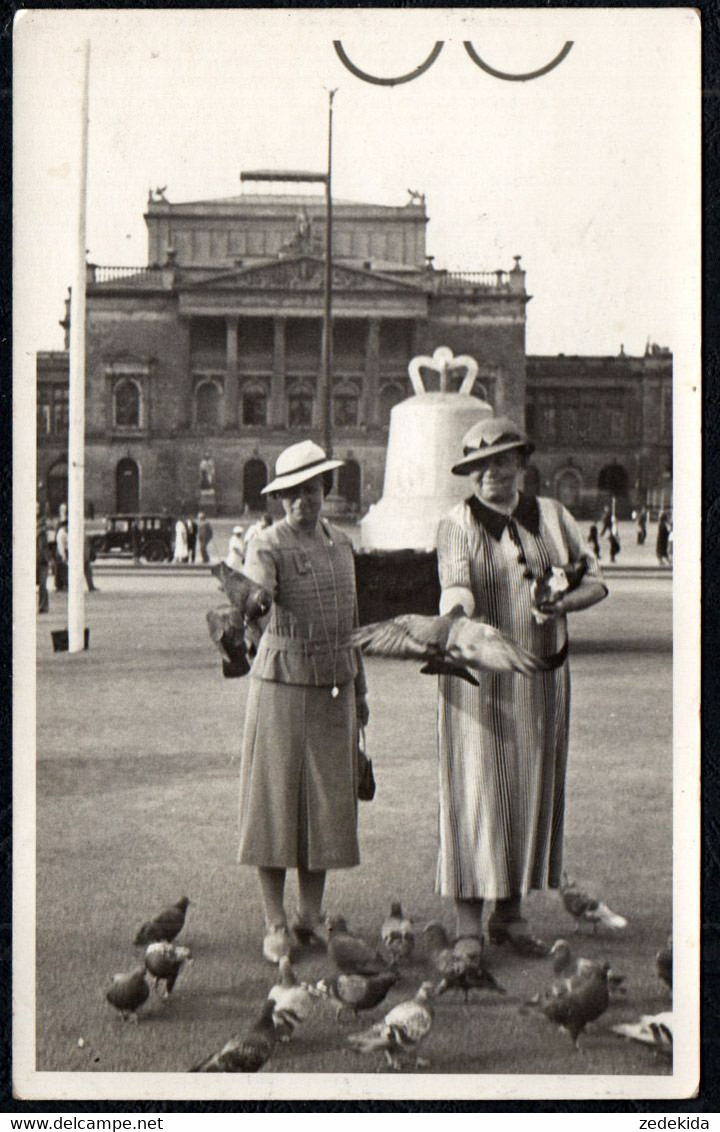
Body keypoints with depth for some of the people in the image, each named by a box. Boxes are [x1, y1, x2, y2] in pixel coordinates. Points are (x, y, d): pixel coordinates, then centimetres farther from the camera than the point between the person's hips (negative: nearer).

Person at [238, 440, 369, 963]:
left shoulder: (341, 544, 11)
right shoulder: (268, 547, -8)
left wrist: (360, 689, 19)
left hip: (335, 689, 5)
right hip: (282, 684, -5)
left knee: (329, 801, 7)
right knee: (275, 800, 0)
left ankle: (311, 917, 19)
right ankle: (275, 924, 9)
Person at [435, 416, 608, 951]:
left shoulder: (553, 515, 9)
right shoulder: (458, 524, -3)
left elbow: (595, 579, 8)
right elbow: (455, 585, -20)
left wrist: (562, 602, -12)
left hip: (544, 673, 4)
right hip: (481, 678, -4)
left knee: (534, 789, 7)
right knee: (477, 789, -6)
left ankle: (511, 915, 17)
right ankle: (469, 920, 0)